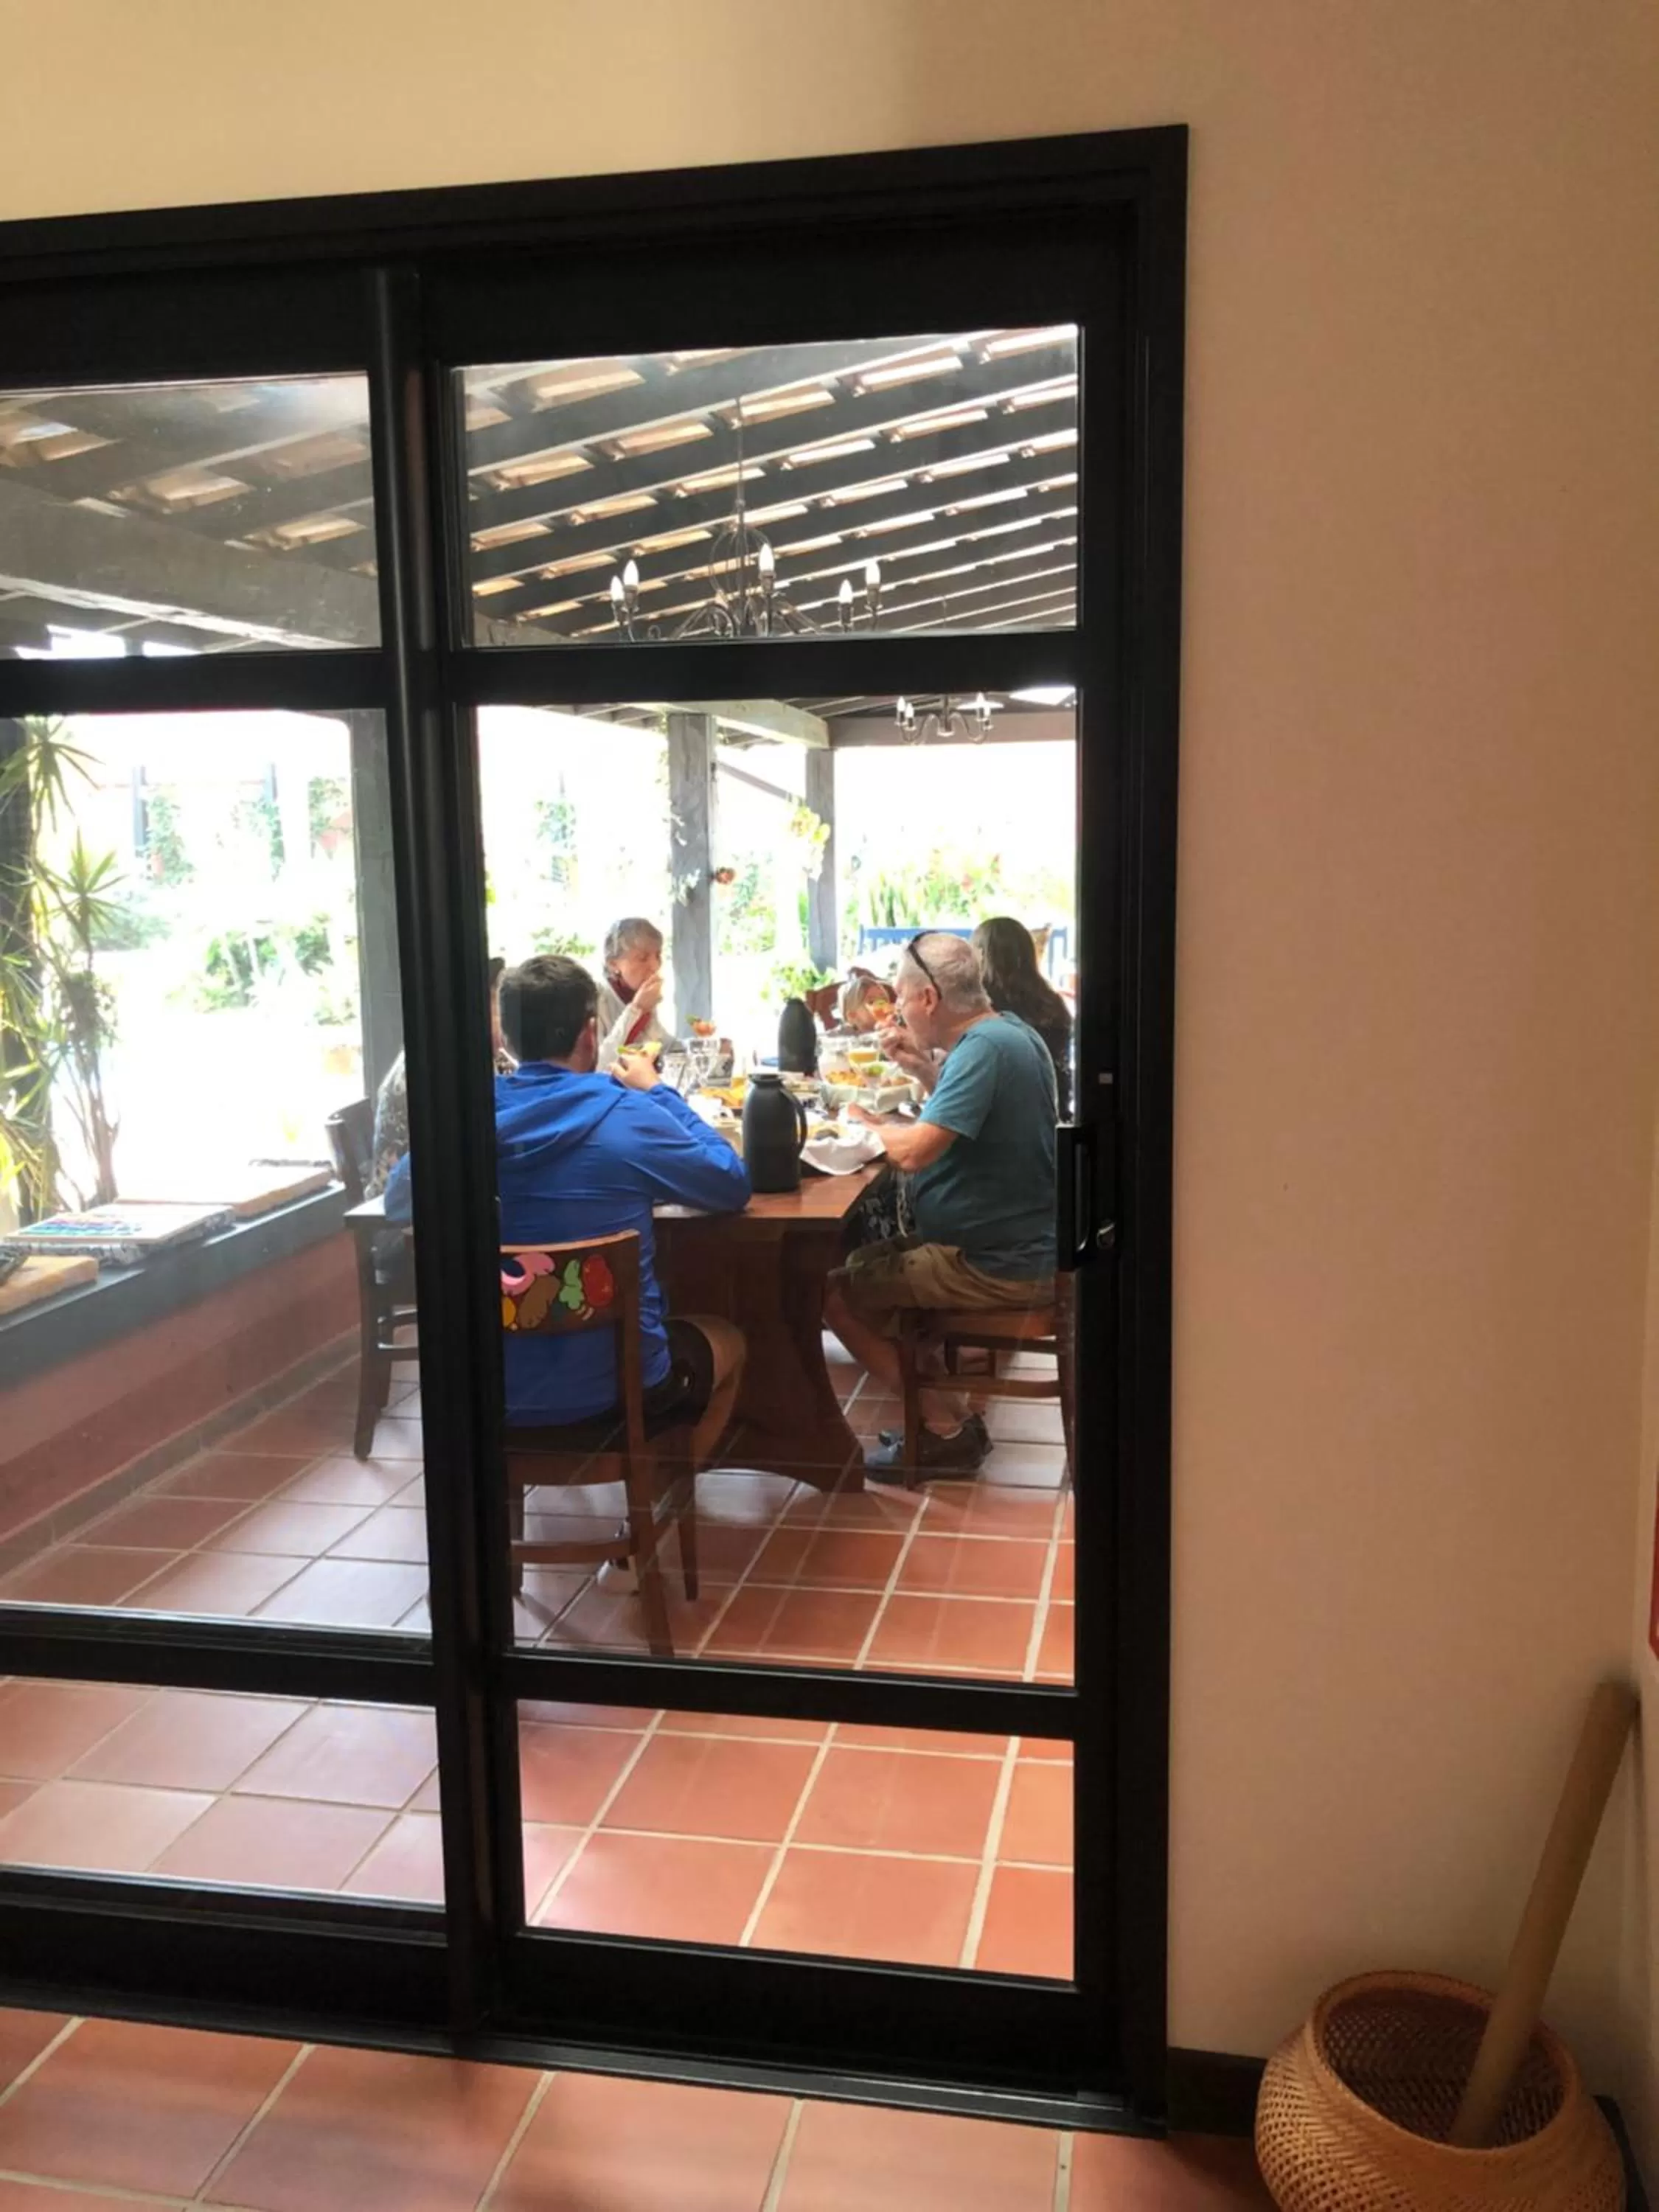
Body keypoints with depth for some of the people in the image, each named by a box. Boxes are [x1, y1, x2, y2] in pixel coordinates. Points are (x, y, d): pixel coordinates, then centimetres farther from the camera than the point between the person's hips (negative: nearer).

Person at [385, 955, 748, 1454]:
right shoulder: (628, 1115, -15)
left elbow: (397, 1201, 11)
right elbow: (733, 1187, -2)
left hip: (498, 1393, 4)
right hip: (617, 1390, -4)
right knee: (728, 1341, 29)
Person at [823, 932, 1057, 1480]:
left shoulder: (984, 1048, -23)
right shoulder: (1009, 1032, 8)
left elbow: (913, 1152, -30)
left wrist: (865, 1124, -10)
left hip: (996, 1266, -10)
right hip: (1017, 1244, 10)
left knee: (834, 1291, -4)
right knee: (865, 1265, 21)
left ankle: (948, 1427, 5)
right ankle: (947, 1414, 19)